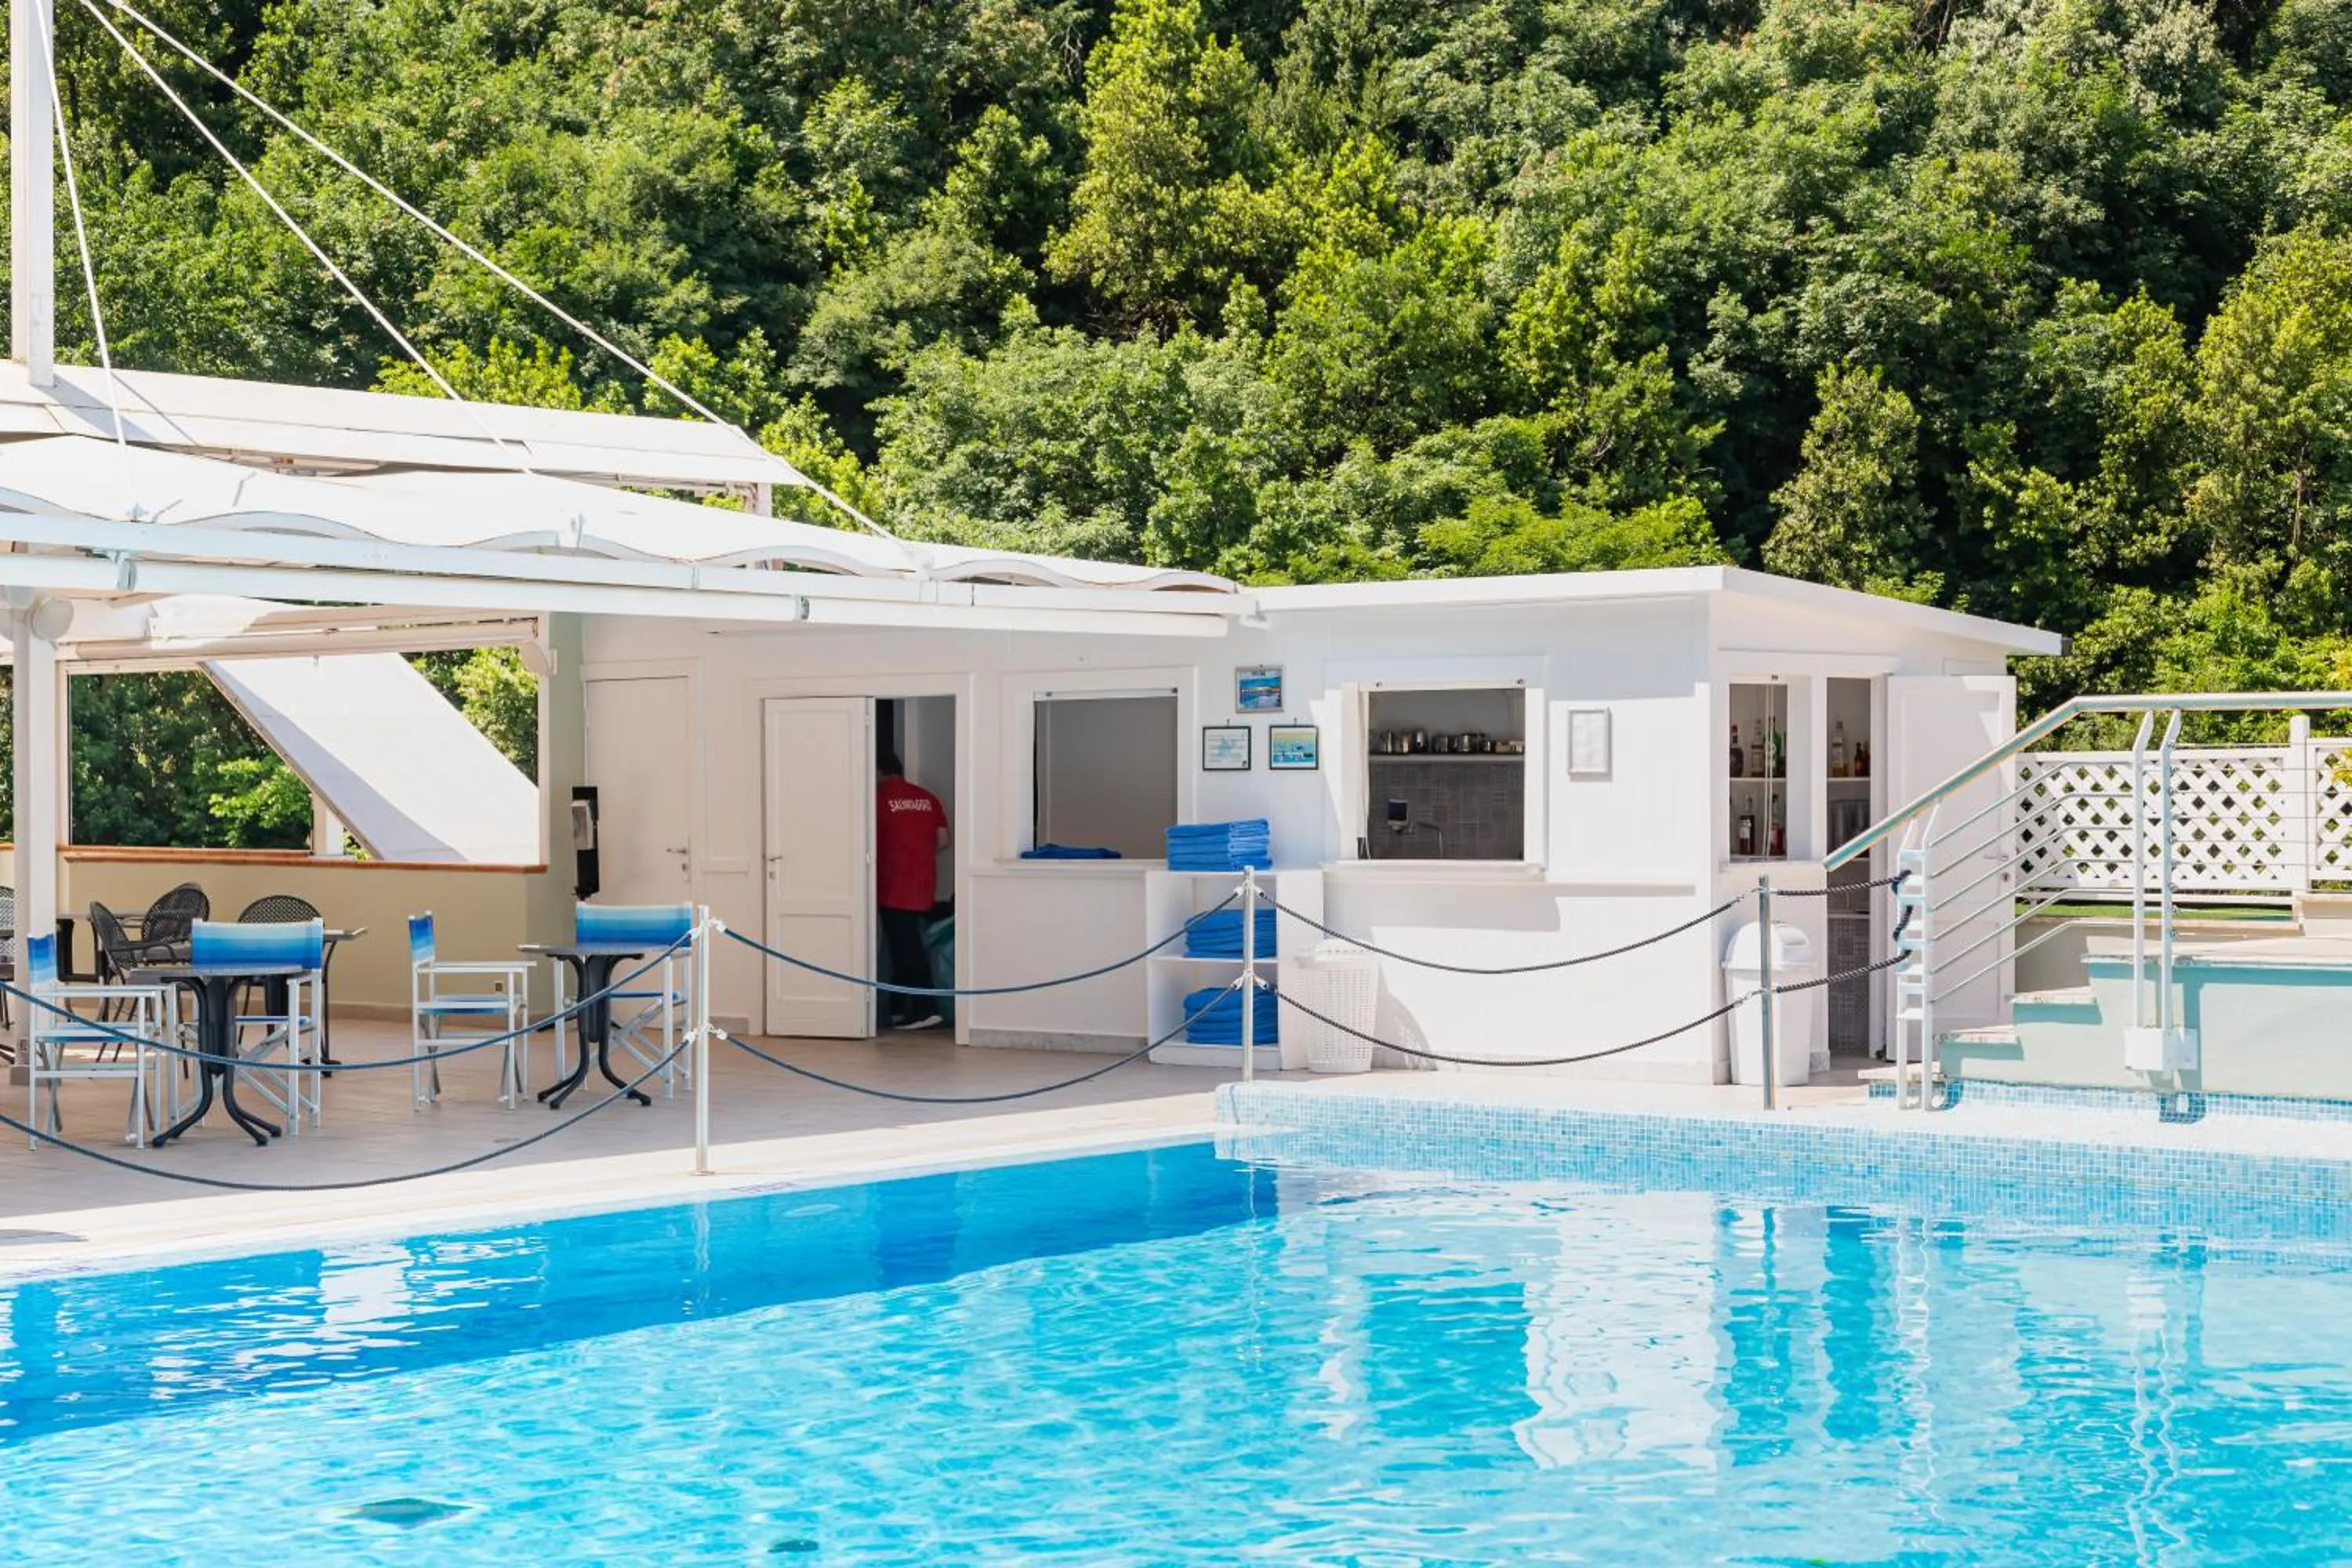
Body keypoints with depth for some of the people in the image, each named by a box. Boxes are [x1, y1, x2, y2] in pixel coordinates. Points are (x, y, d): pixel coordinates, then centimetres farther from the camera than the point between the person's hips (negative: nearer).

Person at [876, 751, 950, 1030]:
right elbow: (943, 840, 10)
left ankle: (926, 1009, -13)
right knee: (905, 945, 16)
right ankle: (898, 1008, 22)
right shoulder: (928, 798, 9)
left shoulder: (881, 798, -8)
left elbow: (871, 841, -3)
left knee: (904, 947, -6)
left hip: (895, 886, -7)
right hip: (923, 885, 7)